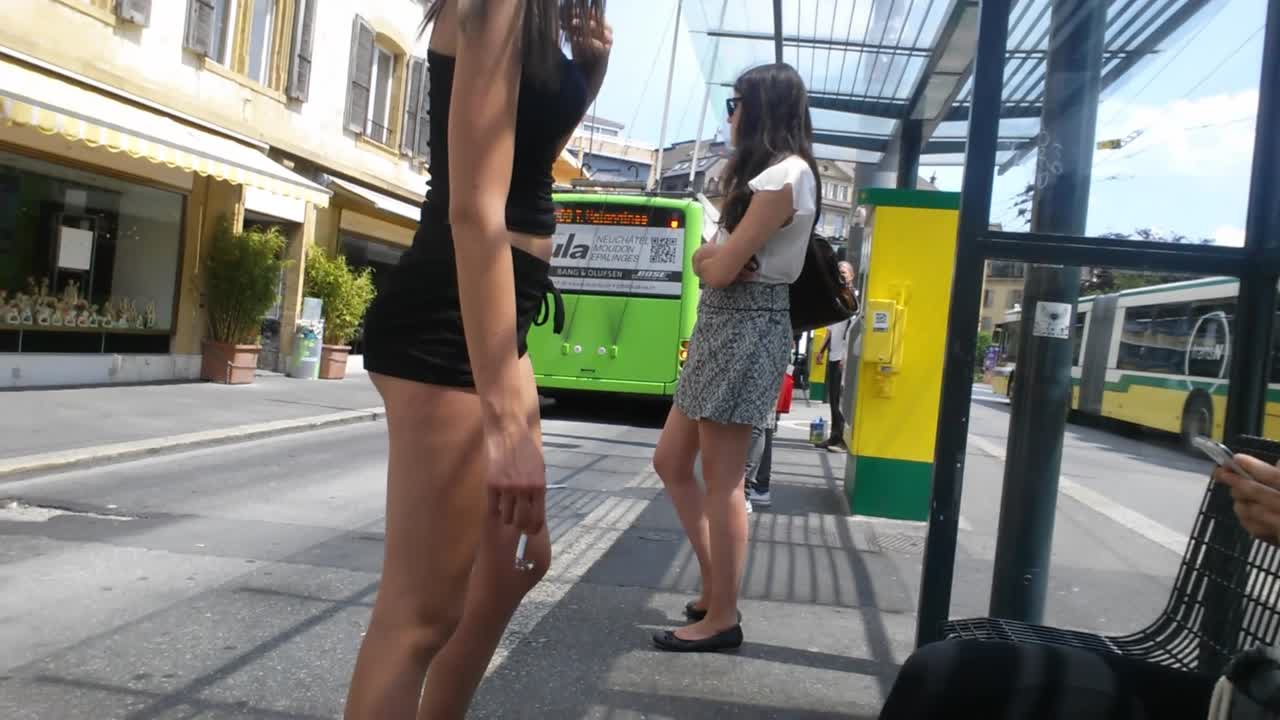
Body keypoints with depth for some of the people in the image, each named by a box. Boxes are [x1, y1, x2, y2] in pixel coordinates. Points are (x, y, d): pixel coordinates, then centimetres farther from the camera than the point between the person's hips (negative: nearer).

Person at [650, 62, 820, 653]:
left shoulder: (783, 176, -13)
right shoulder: (769, 174, 21)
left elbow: (718, 269, -17)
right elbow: (705, 260, 13)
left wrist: (716, 257, 4)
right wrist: (717, 255, -8)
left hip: (745, 328, -10)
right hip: (722, 325, 10)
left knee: (721, 481, -3)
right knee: (672, 464, 13)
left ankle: (722, 617, 10)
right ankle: (715, 588, 24)